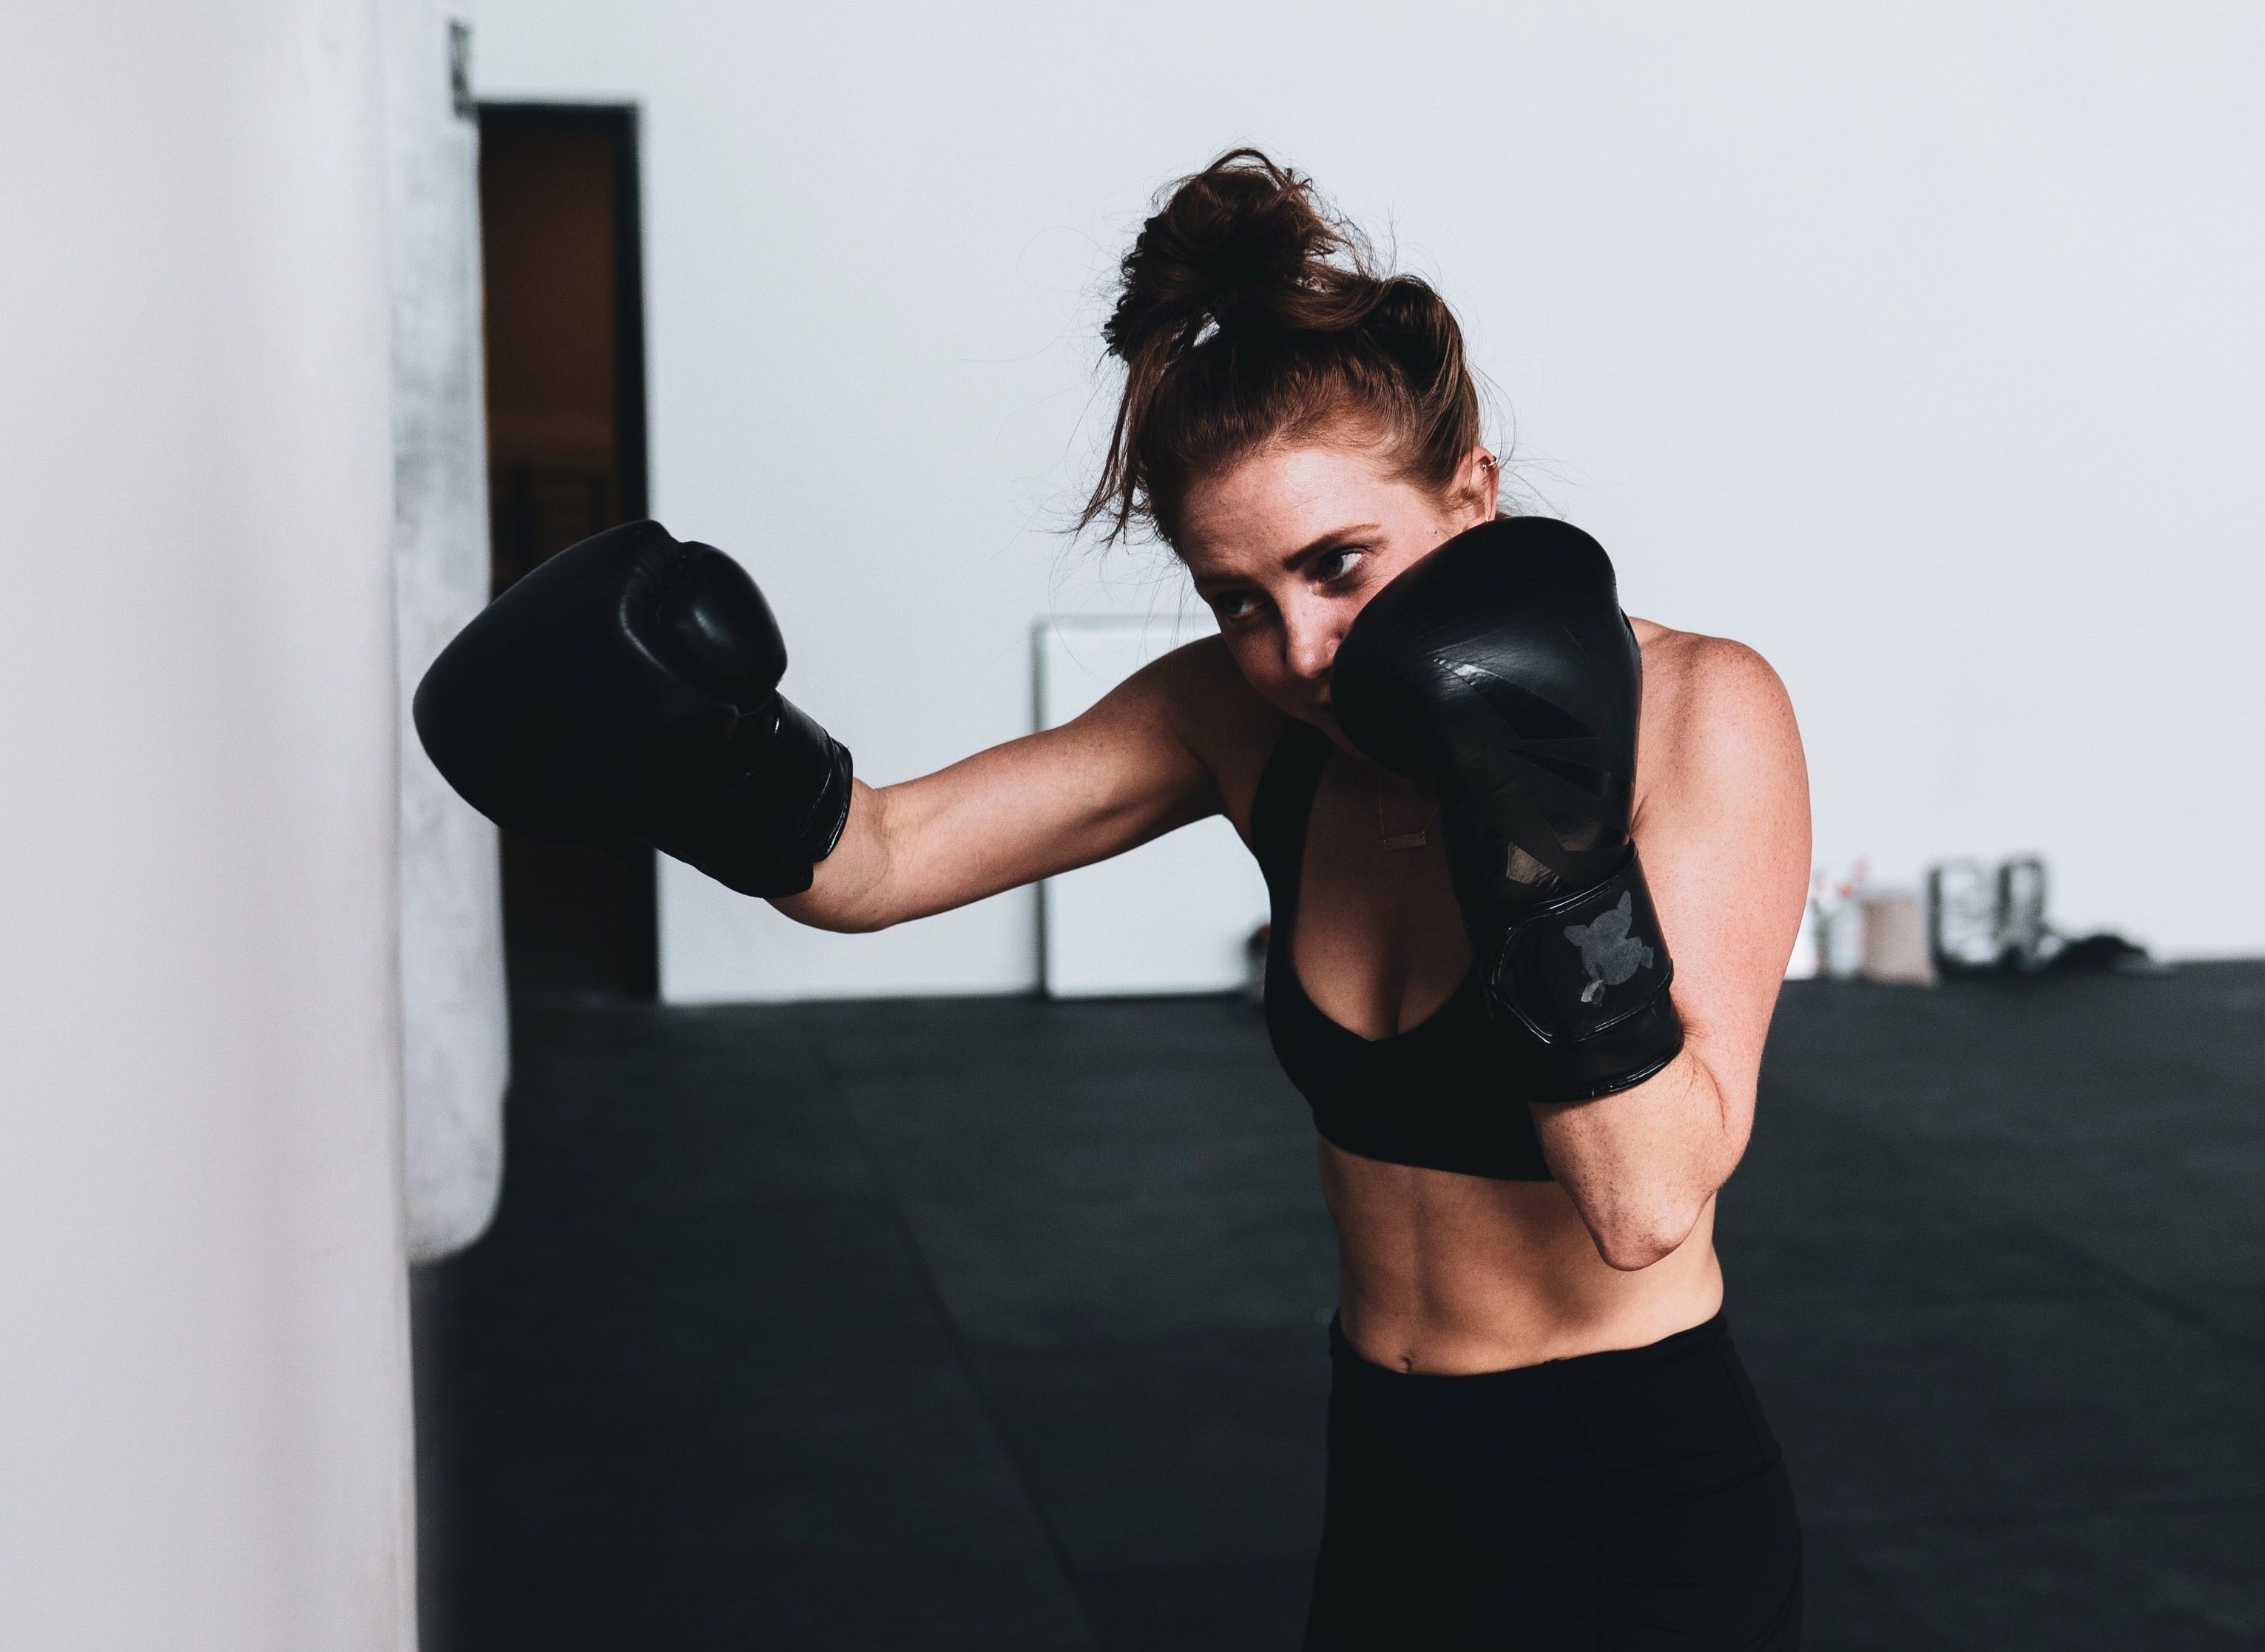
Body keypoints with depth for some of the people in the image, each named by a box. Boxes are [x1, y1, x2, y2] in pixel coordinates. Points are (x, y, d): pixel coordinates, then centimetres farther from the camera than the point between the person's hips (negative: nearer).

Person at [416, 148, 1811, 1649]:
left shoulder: (1699, 713, -18)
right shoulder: (1247, 722, -5)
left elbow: (1651, 1204, -23)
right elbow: (874, 860, -7)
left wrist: (1549, 856, -32)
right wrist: (704, 752, -25)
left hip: (1635, 1520, -5)